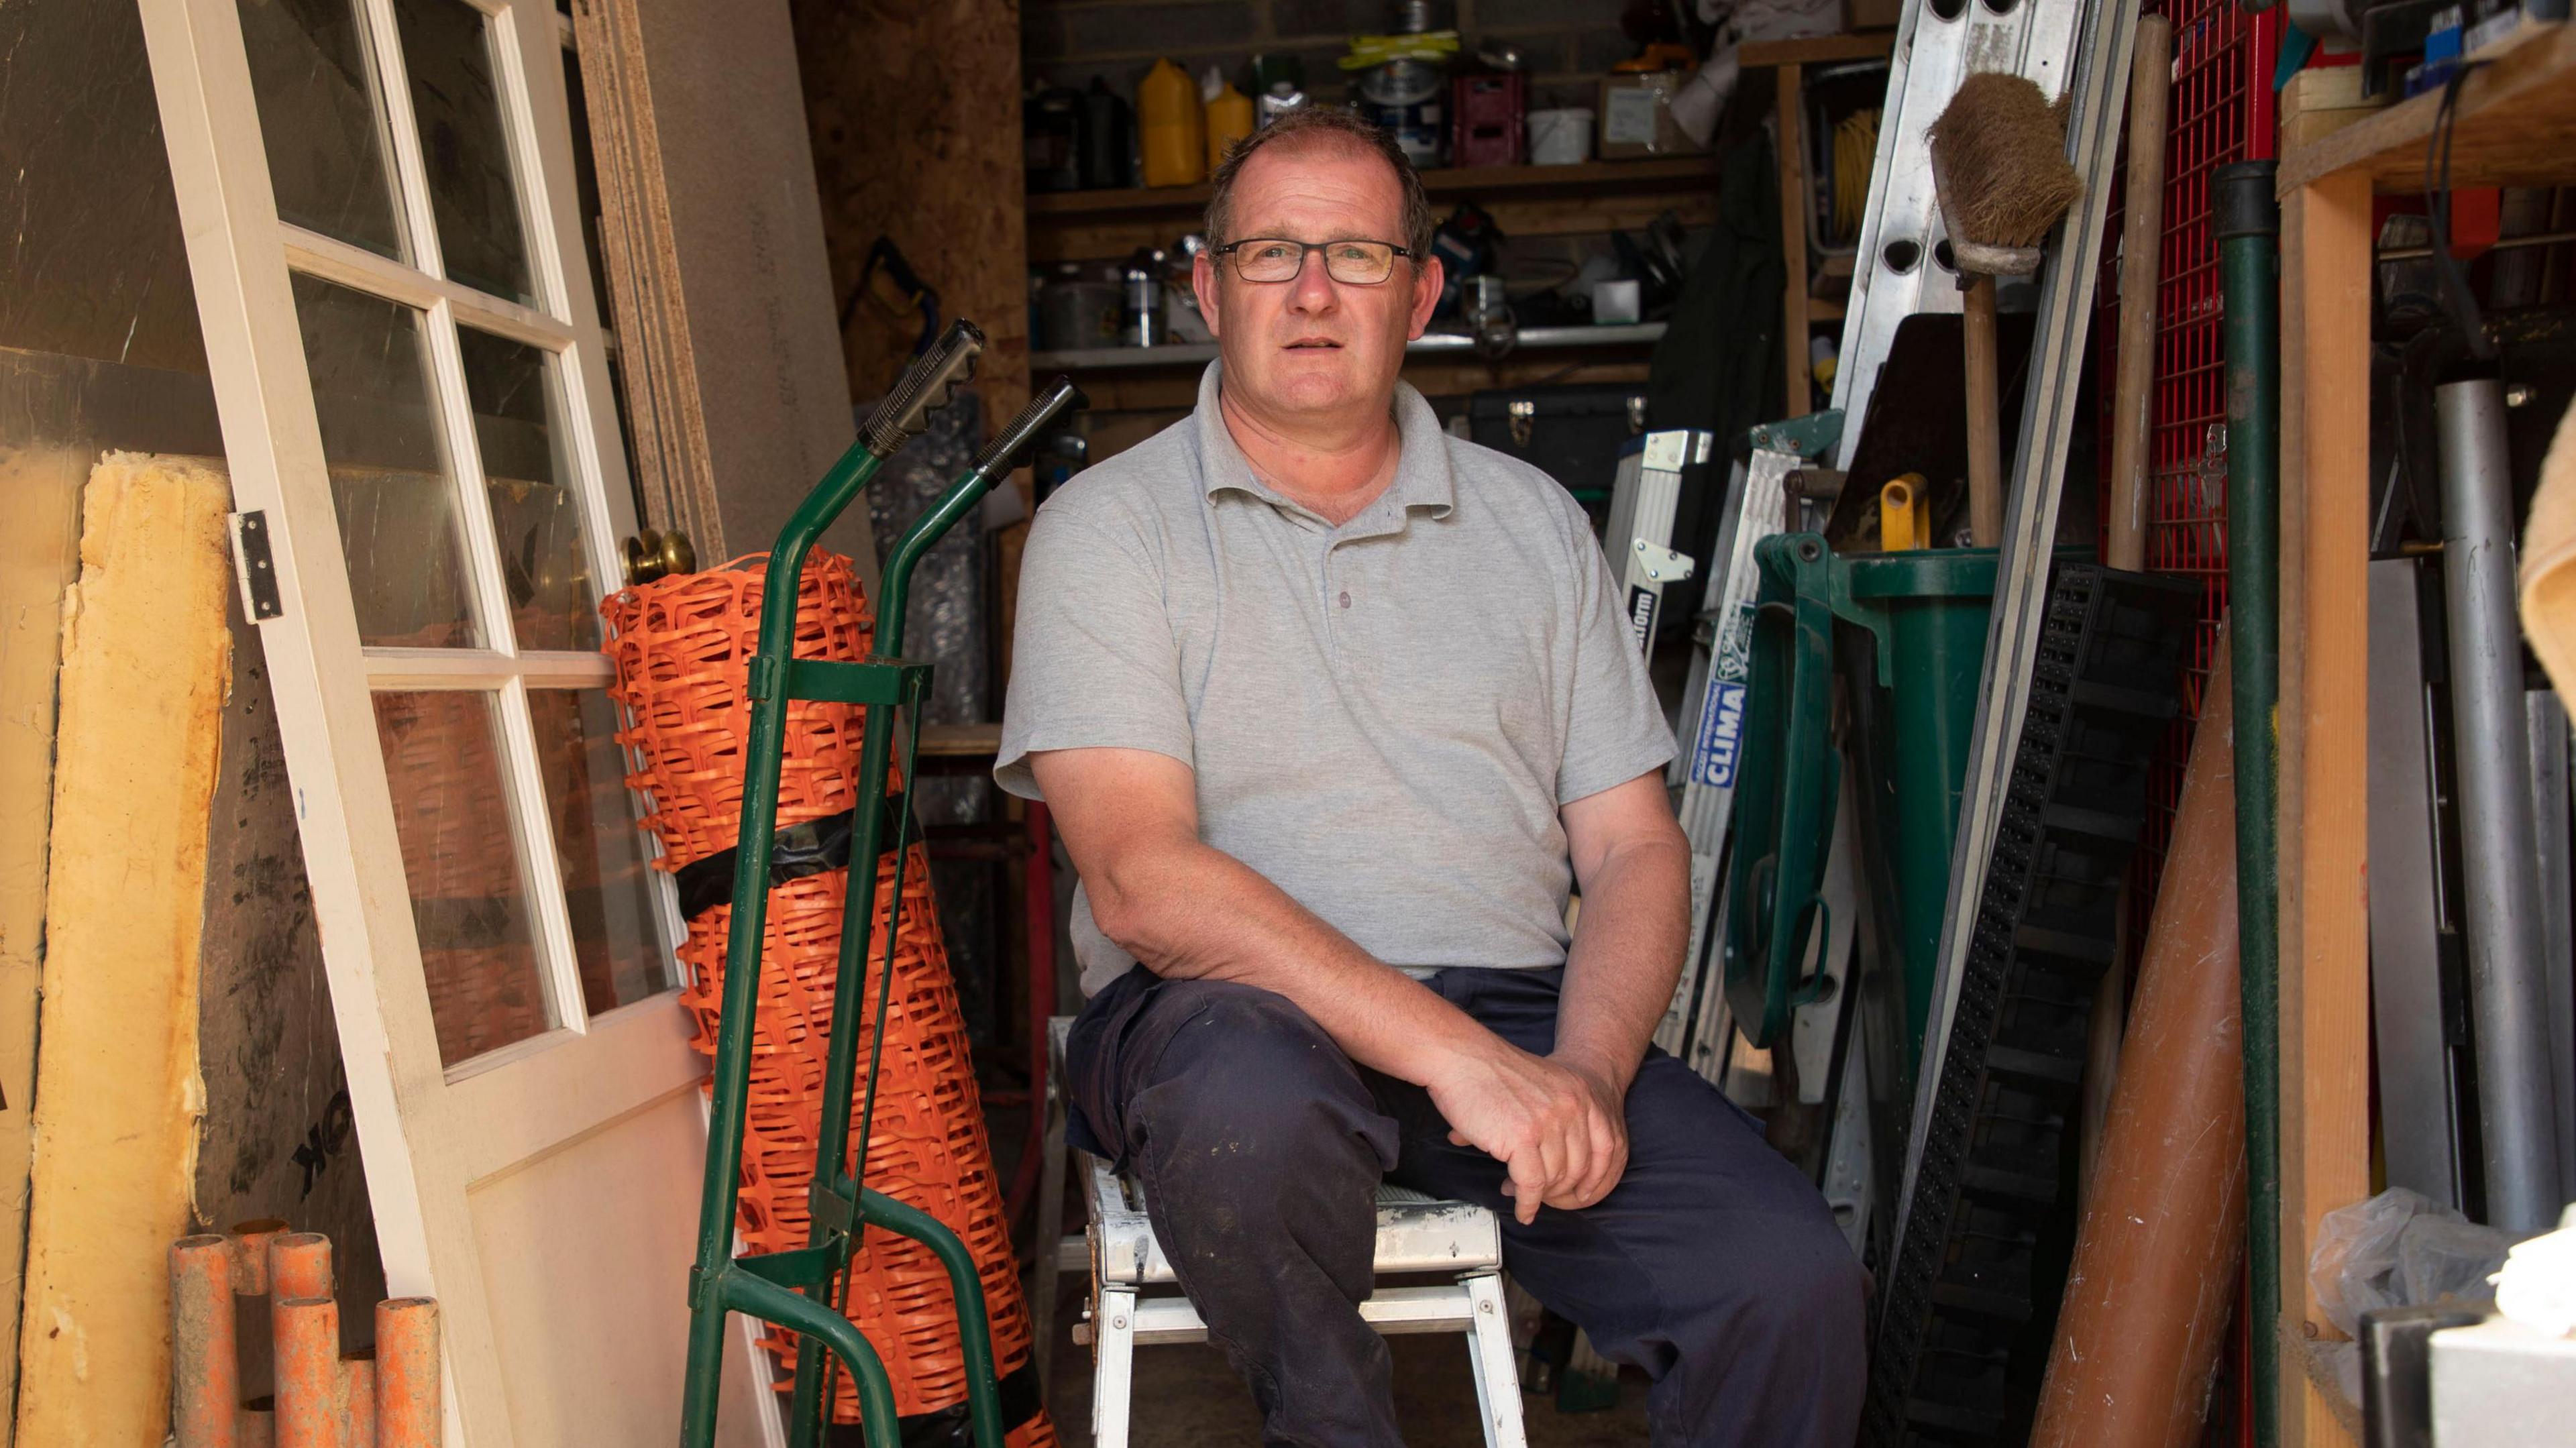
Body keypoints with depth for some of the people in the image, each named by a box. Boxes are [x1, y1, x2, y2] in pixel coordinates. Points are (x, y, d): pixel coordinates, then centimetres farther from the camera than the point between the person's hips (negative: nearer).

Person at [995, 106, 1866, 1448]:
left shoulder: (1533, 521, 15)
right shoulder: (1109, 526, 2)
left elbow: (1634, 848, 11)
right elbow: (1143, 882, -12)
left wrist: (1587, 1067, -10)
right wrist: (1452, 1052, -21)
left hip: (1514, 1008, 3)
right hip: (1232, 1012, -2)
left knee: (1790, 1281, -23)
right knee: (1256, 1101, -38)